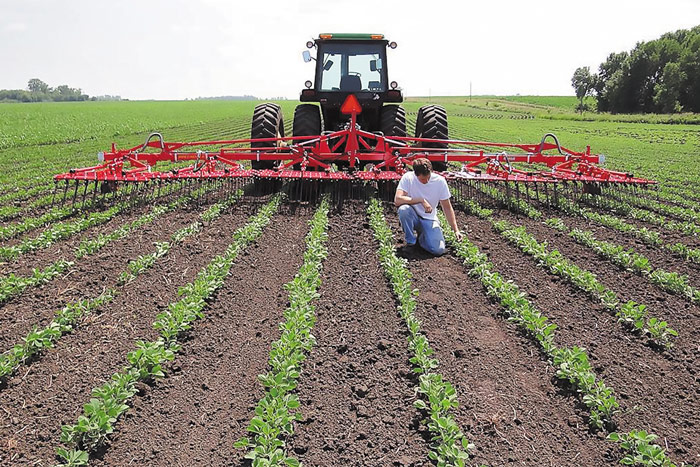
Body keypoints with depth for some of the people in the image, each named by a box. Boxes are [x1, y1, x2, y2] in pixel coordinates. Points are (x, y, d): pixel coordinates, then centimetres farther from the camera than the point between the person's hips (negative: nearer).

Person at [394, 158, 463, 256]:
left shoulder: (440, 181, -11)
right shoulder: (408, 177, -15)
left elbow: (447, 207, -3)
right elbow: (397, 200, -28)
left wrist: (456, 230, -6)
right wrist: (421, 200, -31)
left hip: (429, 219, 1)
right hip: (413, 217, -1)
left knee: (438, 250, -22)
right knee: (403, 209, -36)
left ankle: (422, 237, 14)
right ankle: (410, 242, -11)